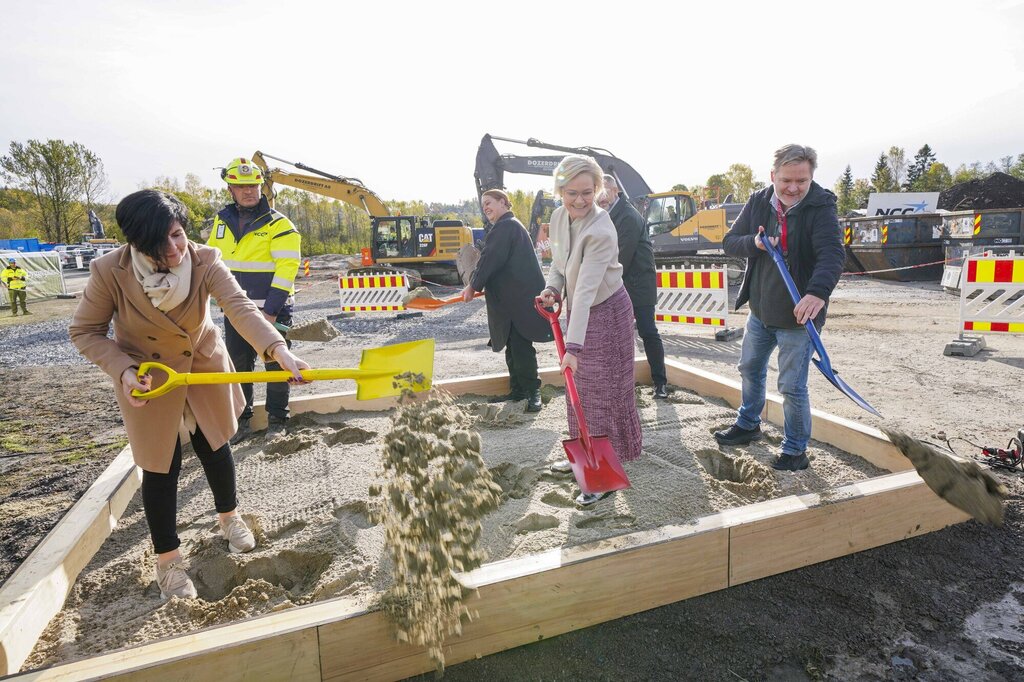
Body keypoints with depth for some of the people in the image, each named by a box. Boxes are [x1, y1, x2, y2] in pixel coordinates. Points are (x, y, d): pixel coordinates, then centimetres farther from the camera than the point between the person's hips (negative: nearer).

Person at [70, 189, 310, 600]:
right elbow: (85, 332, -12)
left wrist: (279, 350, -55)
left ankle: (229, 518, 44)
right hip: (147, 377, -2)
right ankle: (167, 559, 27)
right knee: (161, 466, 6)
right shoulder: (110, 271, -26)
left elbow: (241, 308, -39)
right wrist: (123, 370, -28)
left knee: (215, 446, 17)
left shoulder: (205, 261, -24)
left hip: (204, 366, 2)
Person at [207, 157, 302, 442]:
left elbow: (287, 268, -17)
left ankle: (277, 420, 20)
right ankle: (241, 422, 25)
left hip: (273, 310, -5)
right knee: (238, 367, 12)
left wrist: (271, 311, -21)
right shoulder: (222, 221, 8)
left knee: (276, 365, 6)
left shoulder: (278, 224, -10)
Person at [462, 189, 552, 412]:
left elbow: (490, 259, -15)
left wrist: (474, 285, -6)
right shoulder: (511, 225, 23)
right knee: (513, 346, 13)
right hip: (513, 299, 11)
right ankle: (518, 389, 21)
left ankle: (532, 391, 1)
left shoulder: (505, 226, -11)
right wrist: (481, 285, 22)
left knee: (520, 346, -8)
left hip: (520, 298, -11)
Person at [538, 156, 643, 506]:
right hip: (577, 307, 8)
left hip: (605, 311, -8)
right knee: (579, 386, 17)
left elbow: (586, 289, -34)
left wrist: (574, 345, -36)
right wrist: (552, 289, -11)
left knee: (605, 391, -1)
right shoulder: (558, 217, -4)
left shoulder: (600, 231, -28)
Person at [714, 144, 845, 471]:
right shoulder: (758, 202, -1)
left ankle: (796, 450, 21)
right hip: (760, 309, 6)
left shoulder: (821, 207, -16)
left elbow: (832, 254, -30)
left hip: (797, 314, -6)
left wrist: (818, 292, -49)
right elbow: (729, 241, 2)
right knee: (750, 369, 21)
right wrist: (754, 243, -21)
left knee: (792, 386, -1)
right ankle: (748, 425, 45)